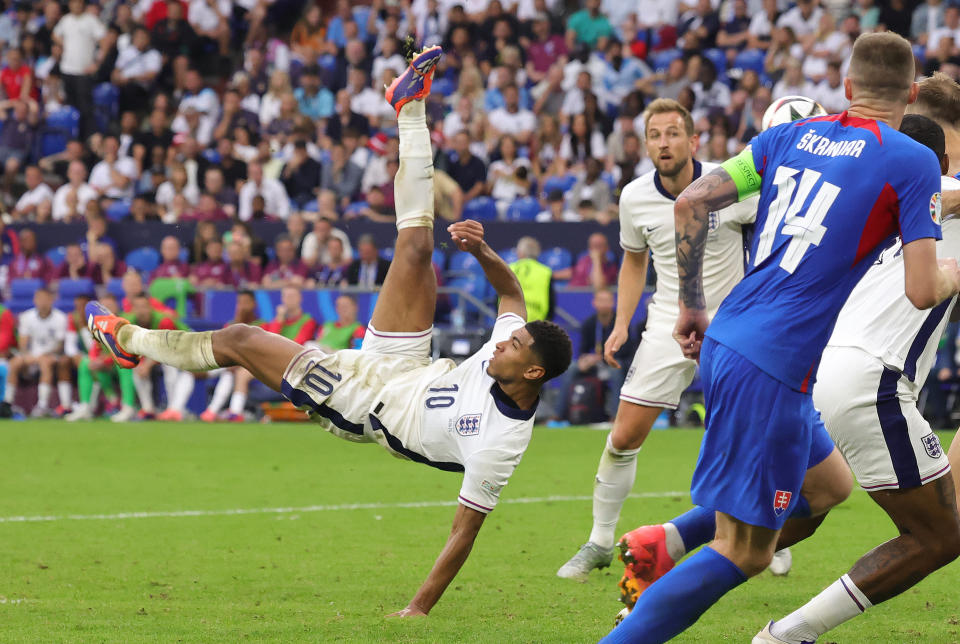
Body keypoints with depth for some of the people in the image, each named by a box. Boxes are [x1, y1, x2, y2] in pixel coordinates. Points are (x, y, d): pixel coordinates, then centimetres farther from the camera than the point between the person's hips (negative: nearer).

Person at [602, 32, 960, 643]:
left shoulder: (790, 136, 11)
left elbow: (692, 202, 6)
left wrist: (692, 306, 16)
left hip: (722, 342, 8)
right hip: (772, 369, -8)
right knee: (744, 552, -2)